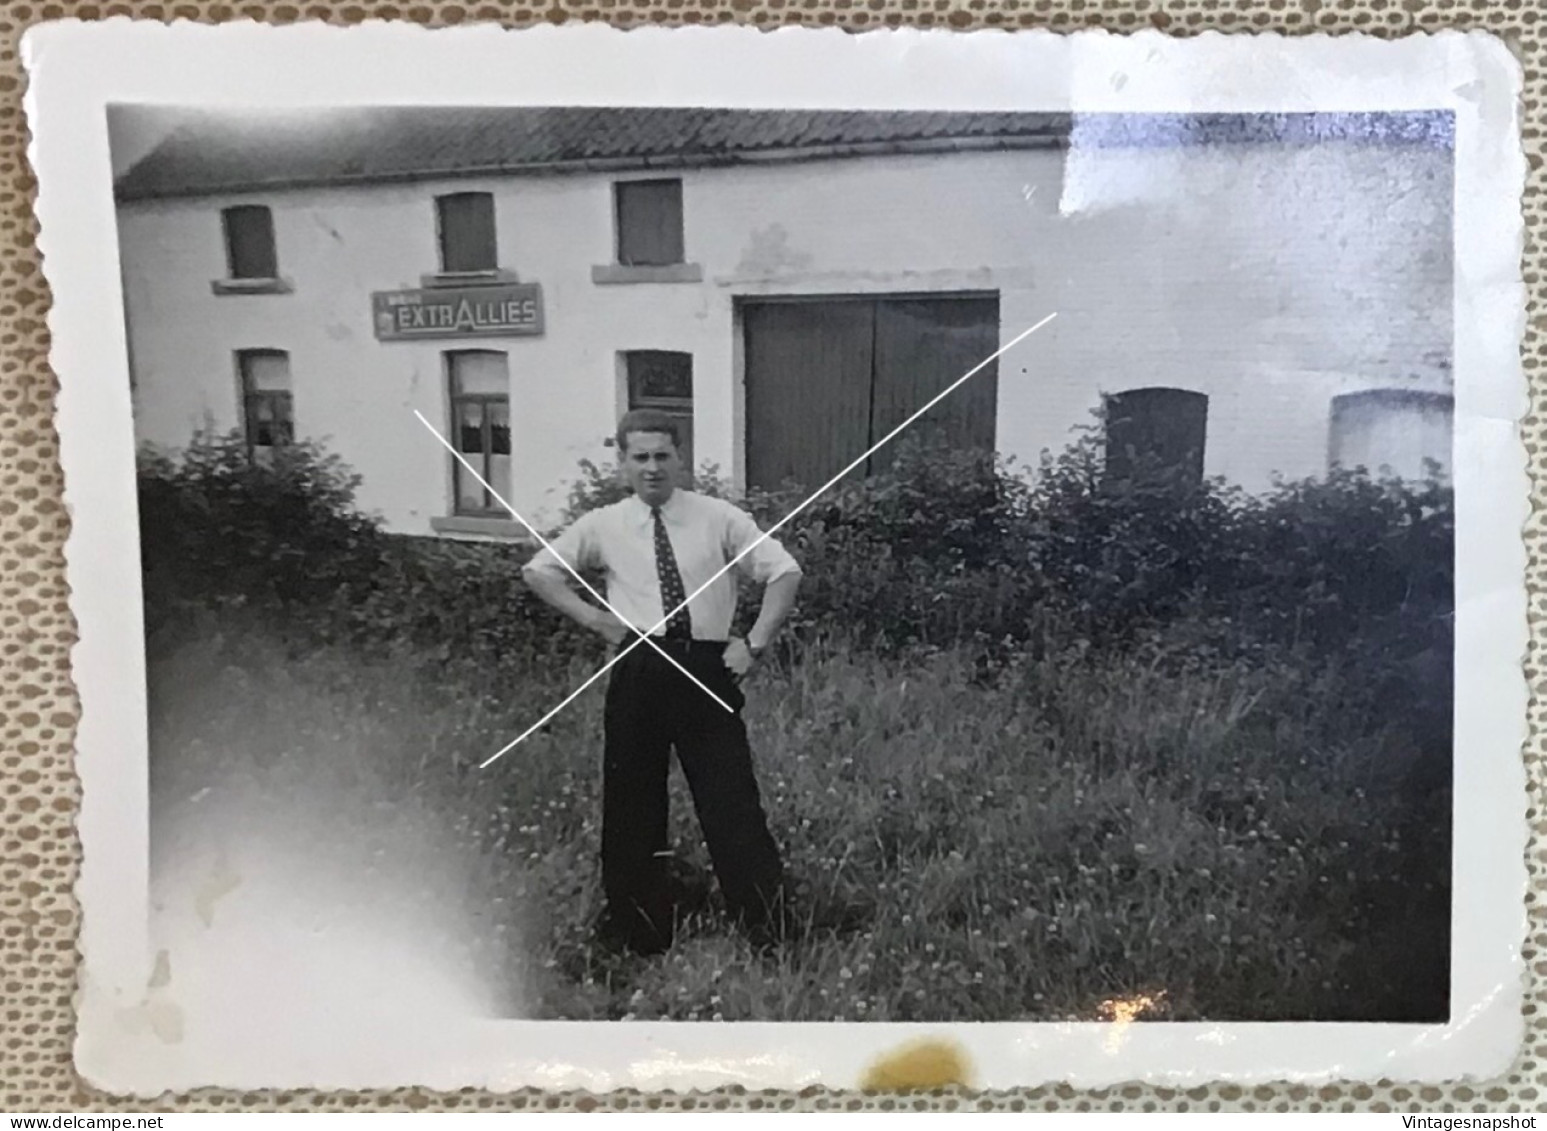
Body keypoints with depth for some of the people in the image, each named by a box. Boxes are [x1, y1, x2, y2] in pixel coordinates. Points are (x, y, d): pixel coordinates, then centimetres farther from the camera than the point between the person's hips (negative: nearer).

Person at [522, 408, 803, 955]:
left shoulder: (719, 519, 3)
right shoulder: (603, 526, 6)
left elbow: (785, 571, 5)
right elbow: (538, 571, 15)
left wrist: (756, 643, -4)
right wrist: (594, 619, 5)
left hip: (708, 670, -2)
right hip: (638, 673, 2)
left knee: (731, 801, -4)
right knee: (630, 807, 10)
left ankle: (768, 928, 8)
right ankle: (638, 936, 27)